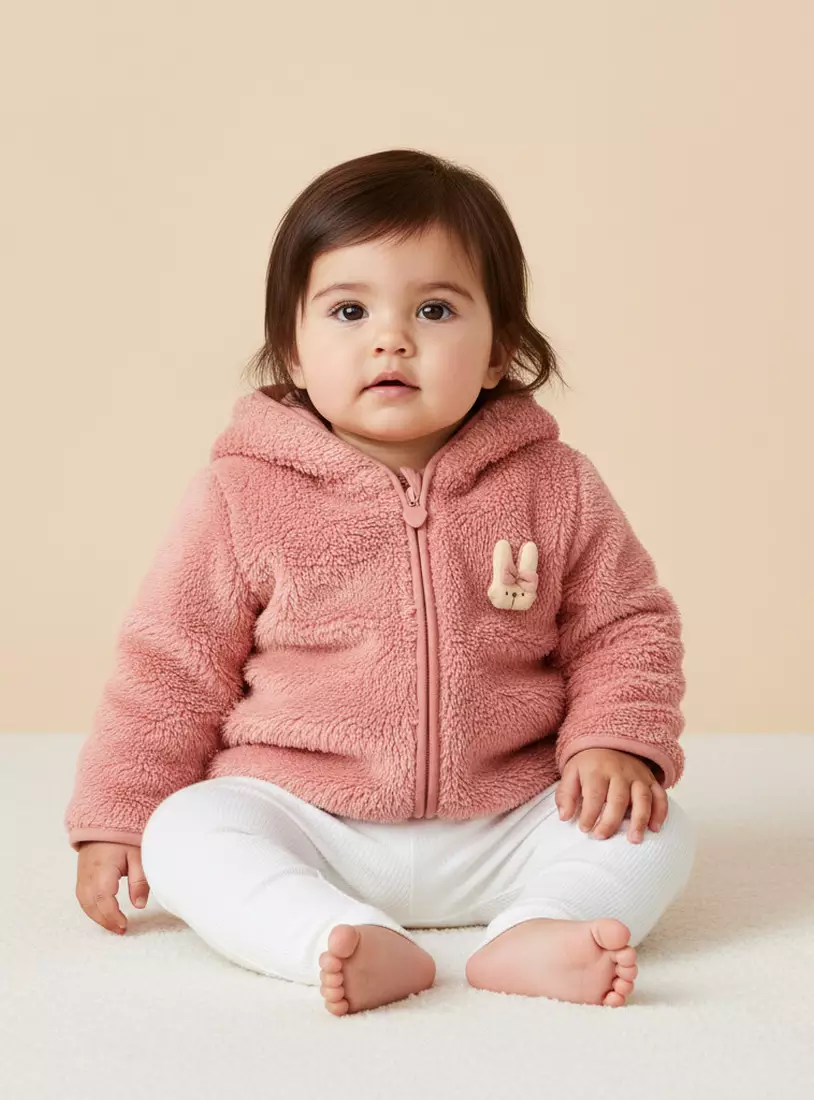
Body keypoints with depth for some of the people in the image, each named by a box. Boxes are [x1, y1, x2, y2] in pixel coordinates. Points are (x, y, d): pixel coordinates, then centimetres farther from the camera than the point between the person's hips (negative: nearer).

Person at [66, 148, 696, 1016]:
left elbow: (625, 629, 9)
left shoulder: (554, 487, -1)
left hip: (501, 829, 2)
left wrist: (615, 742, -9)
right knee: (186, 834, -26)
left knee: (655, 831, -17)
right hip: (302, 826, -1)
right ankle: (346, 944, -41)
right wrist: (116, 816, 0)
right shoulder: (244, 496, -5)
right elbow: (170, 663, 2)